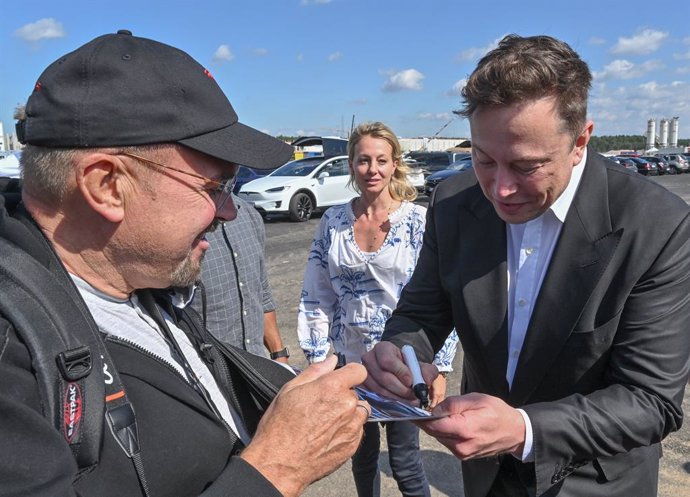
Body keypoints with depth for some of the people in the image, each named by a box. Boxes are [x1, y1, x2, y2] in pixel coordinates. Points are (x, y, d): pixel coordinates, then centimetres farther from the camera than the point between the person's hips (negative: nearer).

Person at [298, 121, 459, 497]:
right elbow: (316, 296, 3)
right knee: (362, 457, 19)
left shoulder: (419, 220, -10)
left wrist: (440, 368, -8)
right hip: (351, 361, 3)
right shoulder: (332, 221, -1)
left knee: (404, 462, 10)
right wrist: (316, 358, 1)